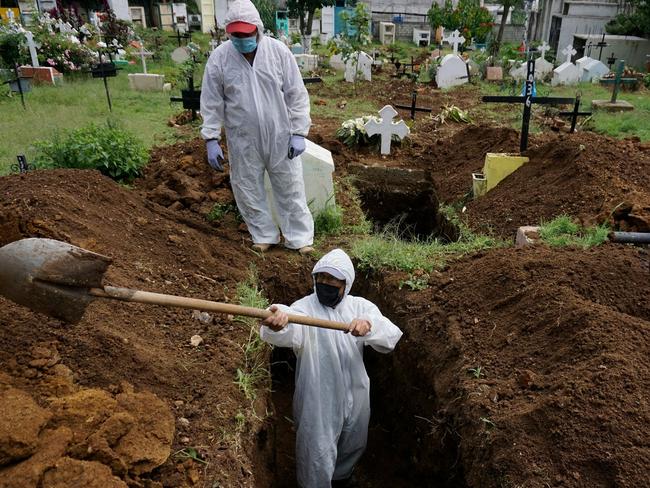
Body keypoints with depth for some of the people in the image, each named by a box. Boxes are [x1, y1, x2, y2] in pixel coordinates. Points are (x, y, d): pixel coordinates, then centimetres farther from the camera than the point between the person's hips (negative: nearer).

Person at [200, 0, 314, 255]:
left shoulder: (278, 50, -8)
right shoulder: (219, 57, -7)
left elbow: (296, 94, -5)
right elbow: (211, 102, -2)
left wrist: (299, 133, -8)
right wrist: (211, 140, -7)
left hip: (280, 136, -1)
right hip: (242, 141, 1)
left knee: (290, 189, 8)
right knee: (248, 191, 12)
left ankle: (299, 238, 23)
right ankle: (264, 236, 31)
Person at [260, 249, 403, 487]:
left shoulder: (361, 307, -5)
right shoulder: (304, 307, -16)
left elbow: (391, 336, -18)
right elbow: (290, 332, -40)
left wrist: (369, 326, -40)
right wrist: (278, 325, -65)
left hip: (355, 397, 5)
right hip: (317, 402, -4)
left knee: (353, 448, 27)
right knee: (317, 459, 5)